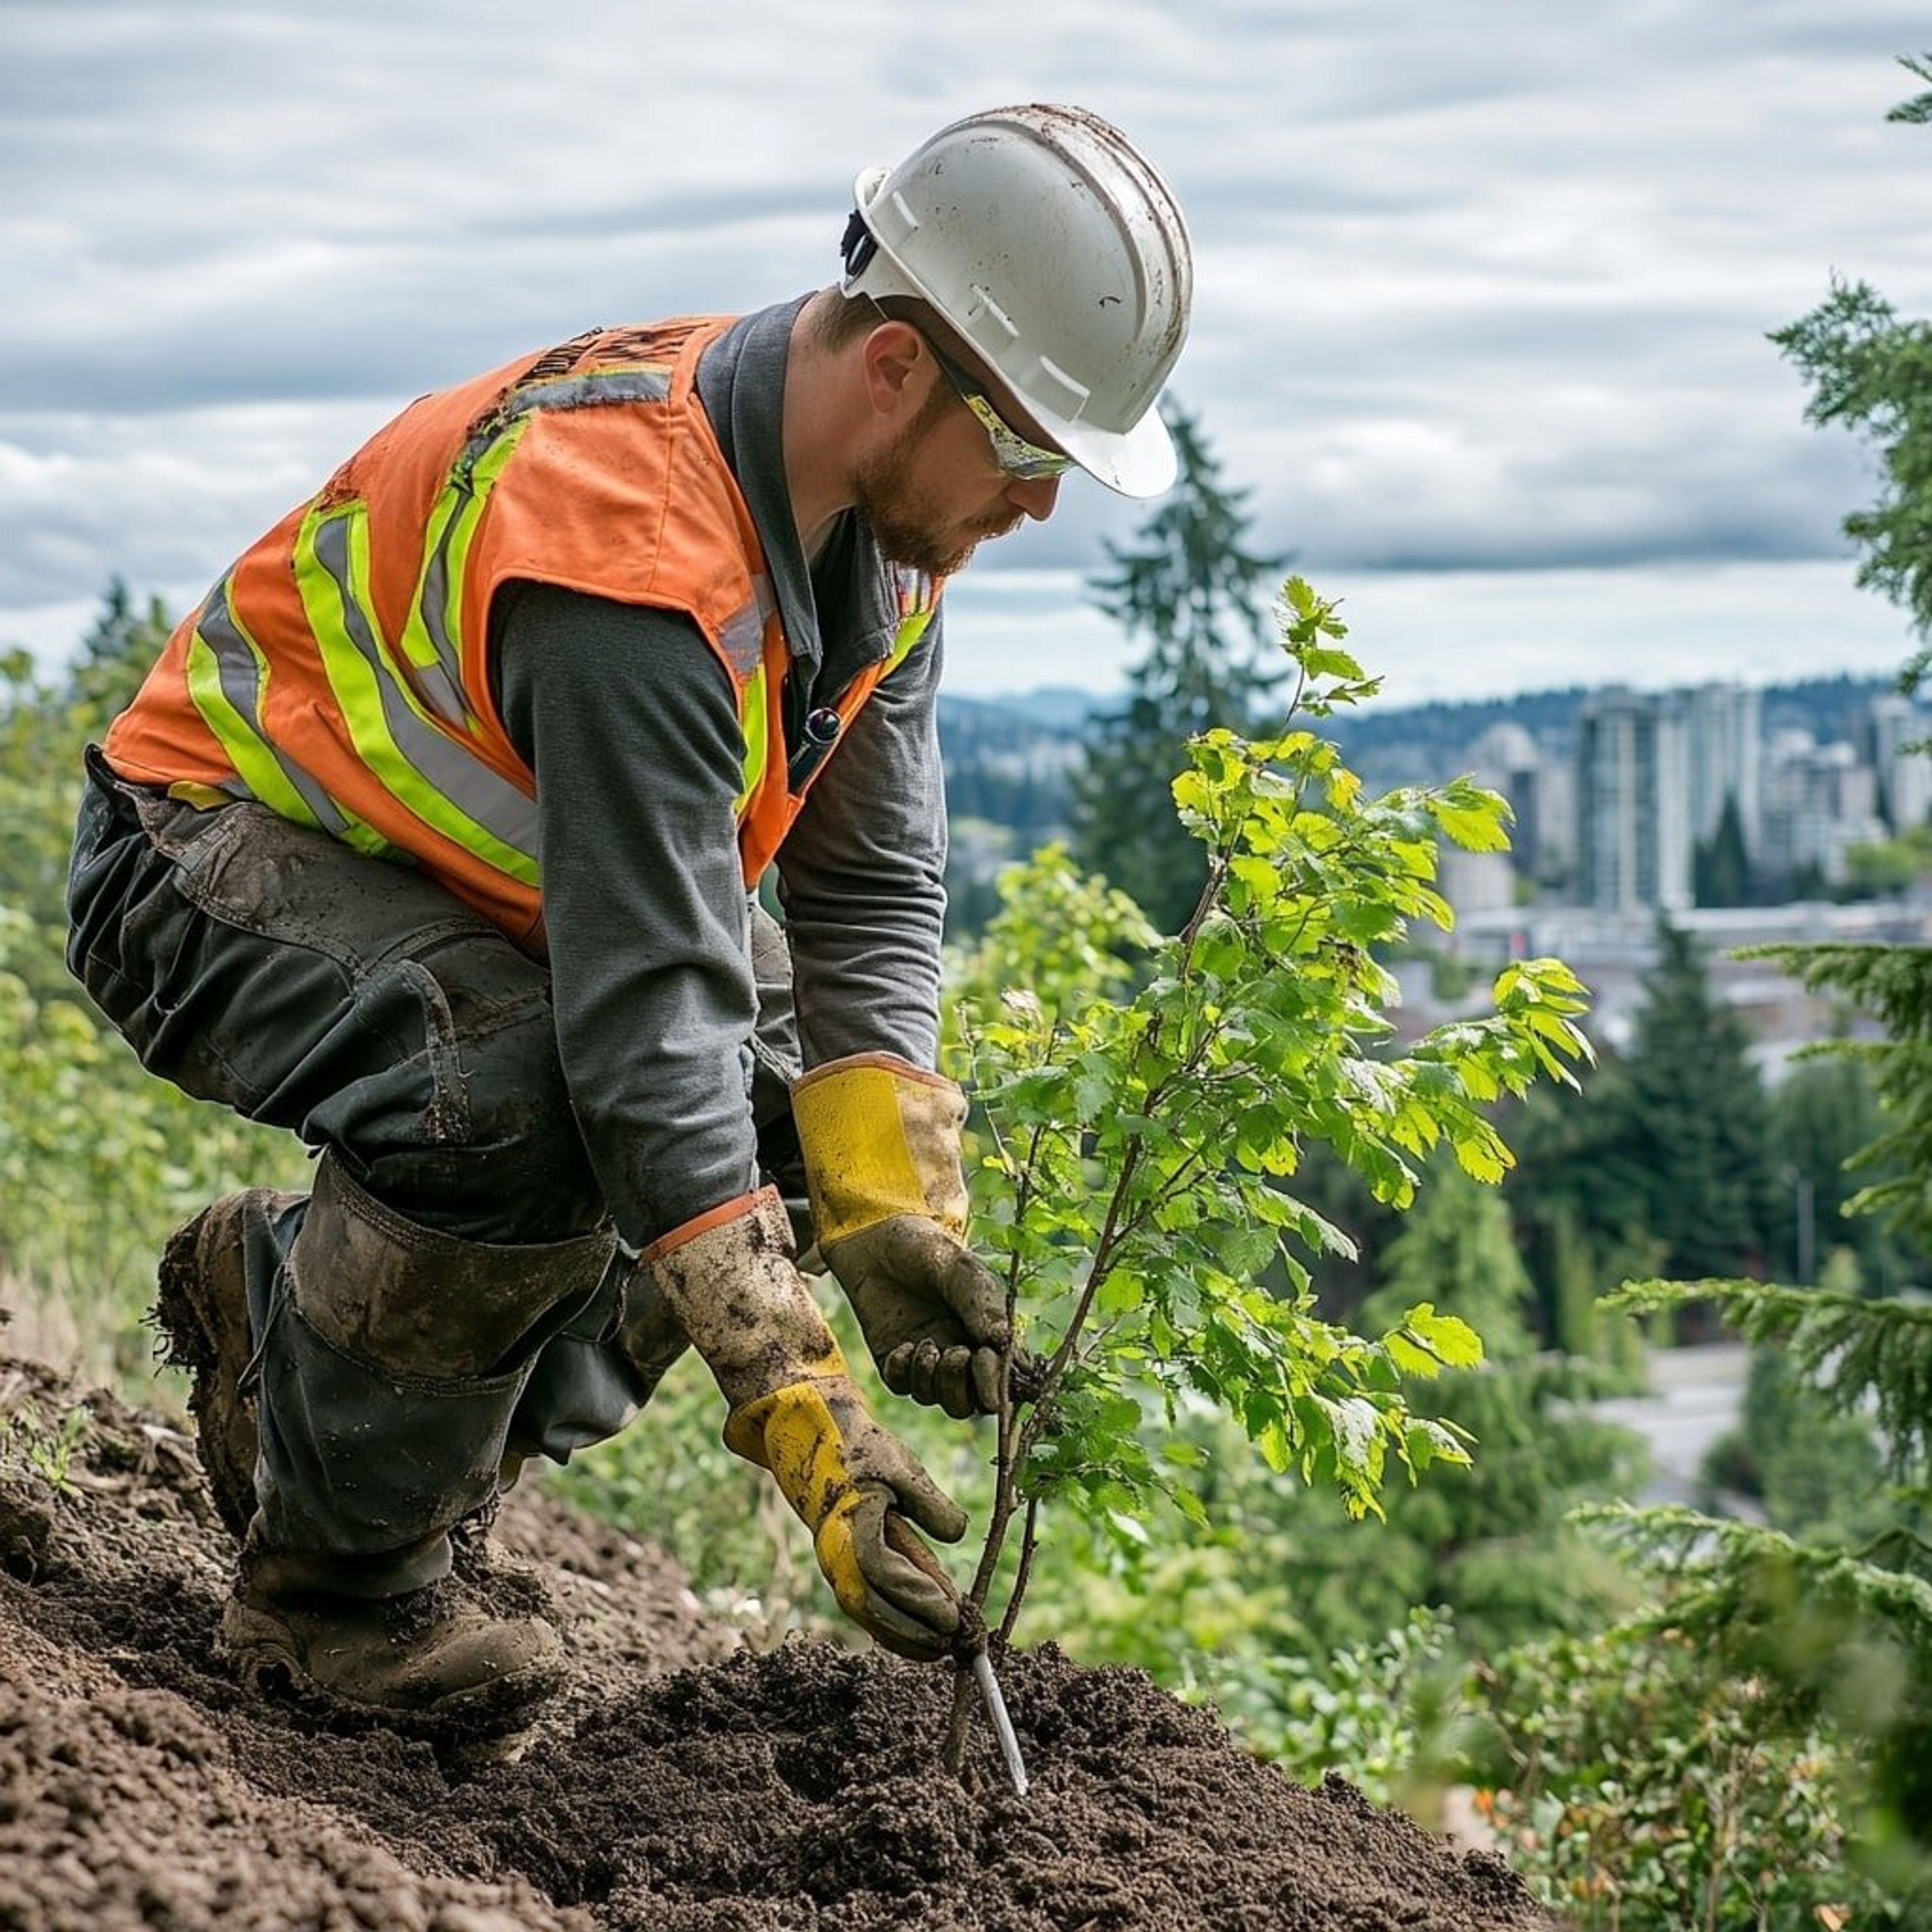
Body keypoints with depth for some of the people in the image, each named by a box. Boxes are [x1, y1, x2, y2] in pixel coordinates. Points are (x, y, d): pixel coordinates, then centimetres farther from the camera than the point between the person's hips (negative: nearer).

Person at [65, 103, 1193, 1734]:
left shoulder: (885, 520, -7)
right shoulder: (635, 542, -35)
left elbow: (867, 897, -4)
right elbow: (647, 1005, -39)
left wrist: (892, 1214, -19)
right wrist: (803, 1418, -41)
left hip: (453, 869, 9)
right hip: (209, 851, -9)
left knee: (807, 1103, 0)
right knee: (523, 1096, -35)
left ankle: (281, 1291, 10)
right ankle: (332, 1579, -11)